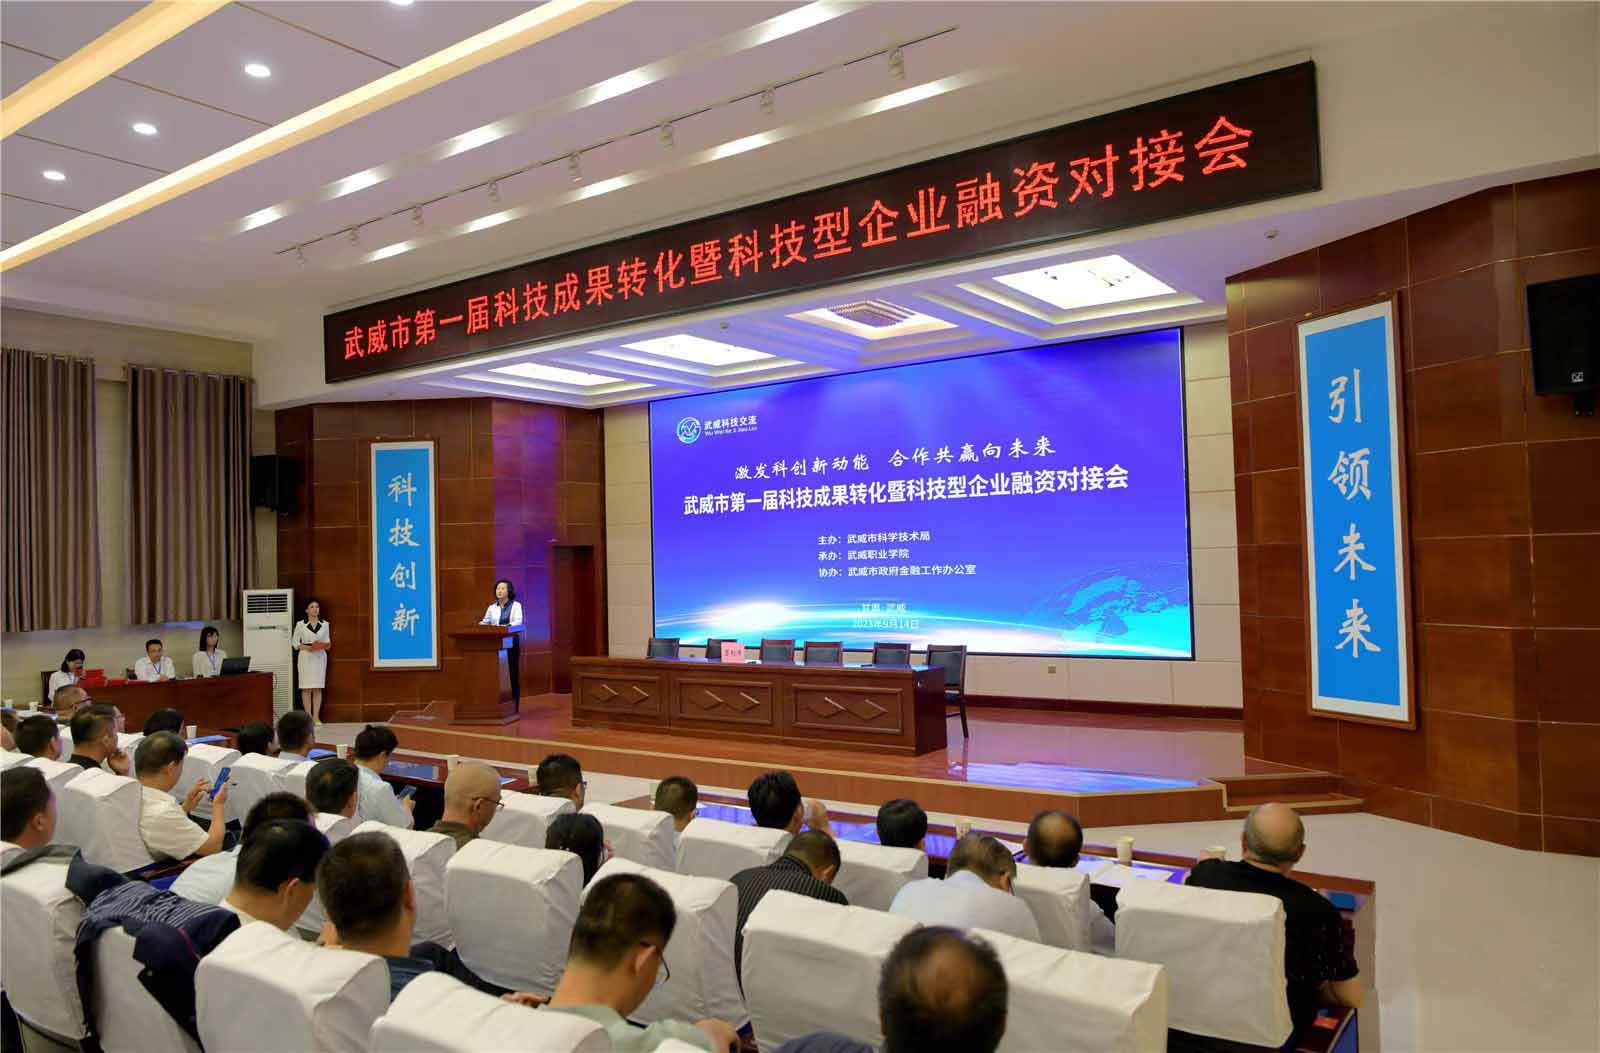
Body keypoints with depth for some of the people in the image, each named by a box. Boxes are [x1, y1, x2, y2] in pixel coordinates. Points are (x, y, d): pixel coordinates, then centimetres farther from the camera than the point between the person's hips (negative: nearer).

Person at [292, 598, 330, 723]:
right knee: (306, 688, -3)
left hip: (320, 657, 2)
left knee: (318, 688, 0)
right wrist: (308, 648, -13)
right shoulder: (300, 624, 2)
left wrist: (326, 646, -10)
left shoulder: (324, 624, 9)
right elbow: (295, 642, 2)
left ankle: (316, 716, 4)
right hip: (306, 657, -2)